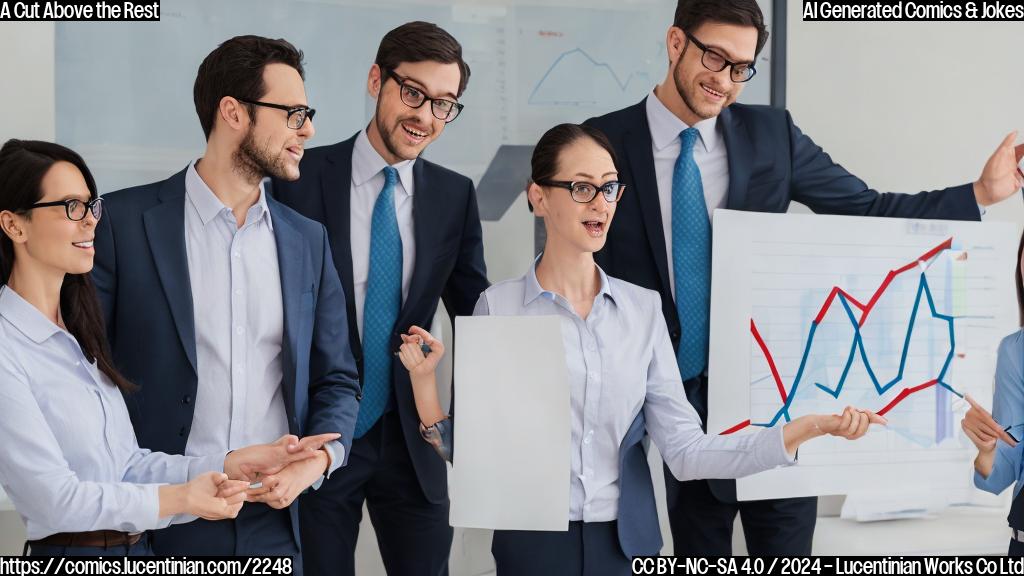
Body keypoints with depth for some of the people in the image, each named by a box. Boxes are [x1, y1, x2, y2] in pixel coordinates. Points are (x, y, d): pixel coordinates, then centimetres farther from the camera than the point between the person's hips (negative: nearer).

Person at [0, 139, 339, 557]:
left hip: (137, 549, 7)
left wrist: (233, 465, -6)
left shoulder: (76, 334, 11)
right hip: (70, 551, -7)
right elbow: (53, 497, -18)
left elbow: (127, 464, 4)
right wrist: (181, 498, -18)